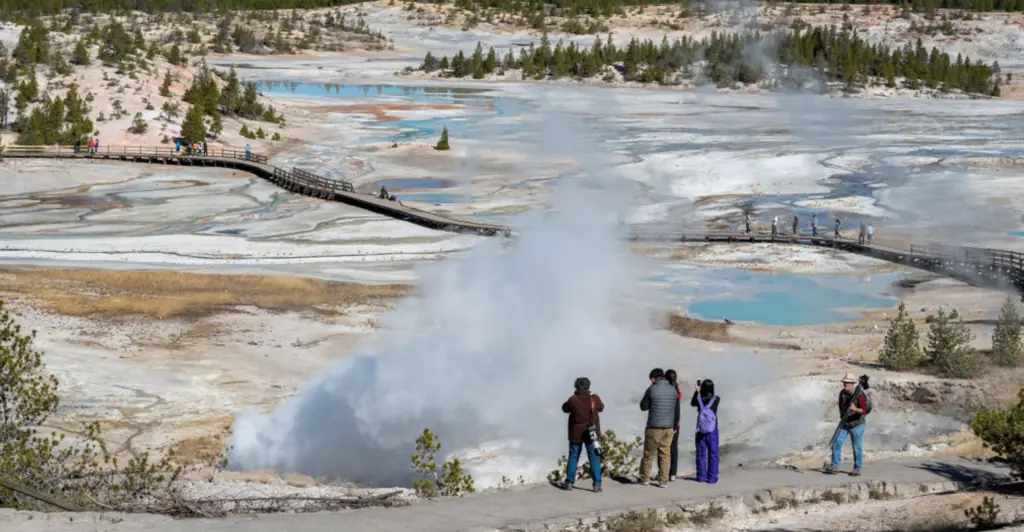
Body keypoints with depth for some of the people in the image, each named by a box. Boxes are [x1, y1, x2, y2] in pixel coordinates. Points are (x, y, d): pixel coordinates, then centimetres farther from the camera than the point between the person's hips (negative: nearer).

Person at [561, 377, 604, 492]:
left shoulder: (573, 399, -14)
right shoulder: (594, 399, -10)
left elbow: (565, 408, 5)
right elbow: (601, 408, 9)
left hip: (576, 433, 0)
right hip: (592, 433, 0)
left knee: (573, 457, 13)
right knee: (594, 458, 3)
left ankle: (569, 483, 14)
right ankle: (597, 484, -4)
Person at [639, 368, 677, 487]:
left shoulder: (652, 389, -11)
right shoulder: (672, 389, 2)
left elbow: (643, 406, -1)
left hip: (654, 427, -4)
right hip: (668, 427, 4)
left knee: (648, 454, 9)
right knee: (665, 454, 7)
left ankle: (644, 478, 17)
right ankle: (663, 481, 6)